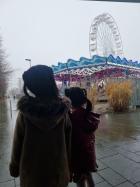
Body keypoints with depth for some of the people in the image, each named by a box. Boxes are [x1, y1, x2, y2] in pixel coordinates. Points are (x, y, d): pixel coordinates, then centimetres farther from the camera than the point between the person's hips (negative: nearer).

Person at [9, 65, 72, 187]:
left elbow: (17, 145, -9)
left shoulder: (25, 113, -21)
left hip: (32, 173, -1)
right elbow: (68, 143, -6)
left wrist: (14, 168, 9)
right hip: (59, 172, 1)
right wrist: (68, 166, 9)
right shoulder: (62, 111, -15)